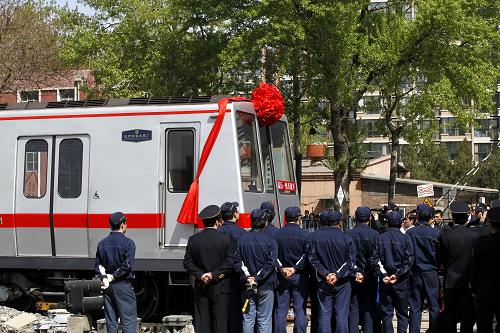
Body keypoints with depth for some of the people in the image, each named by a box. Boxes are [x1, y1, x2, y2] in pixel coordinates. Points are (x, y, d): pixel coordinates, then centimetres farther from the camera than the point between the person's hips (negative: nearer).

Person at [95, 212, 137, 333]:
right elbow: (127, 265, -16)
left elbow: (98, 265, 5)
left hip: (108, 286, 5)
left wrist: (104, 278, -6)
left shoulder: (102, 244, 8)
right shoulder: (128, 243, -9)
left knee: (111, 321, 9)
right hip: (123, 286, -5)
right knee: (128, 320, -3)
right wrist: (113, 277, -10)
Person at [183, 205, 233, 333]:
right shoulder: (225, 239, -7)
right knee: (220, 322, 3)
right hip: (220, 288, -2)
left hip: (200, 287, 2)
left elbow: (187, 262, -1)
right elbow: (230, 262, -12)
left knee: (202, 322, 5)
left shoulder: (193, 240, 1)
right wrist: (214, 274, -11)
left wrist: (200, 275, -6)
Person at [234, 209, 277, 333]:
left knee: (248, 319, 7)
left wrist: (247, 277, -7)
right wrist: (258, 278, -13)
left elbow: (237, 261, -3)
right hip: (266, 286, -3)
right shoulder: (269, 240, -8)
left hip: (247, 285, 3)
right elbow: (271, 263, -14)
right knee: (264, 319, 3)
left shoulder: (243, 239, 2)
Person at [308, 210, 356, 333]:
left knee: (324, 315, 4)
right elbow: (351, 261, -8)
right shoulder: (346, 238, -5)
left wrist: (325, 274, -7)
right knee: (341, 315, 5)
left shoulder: (315, 237, -3)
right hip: (342, 283, -1)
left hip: (323, 282, 1)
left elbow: (312, 258, -5)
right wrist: (338, 275, -10)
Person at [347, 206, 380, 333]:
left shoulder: (349, 234, -4)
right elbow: (375, 258, -10)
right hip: (369, 277, -1)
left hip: (353, 276, 1)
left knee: (353, 308, 5)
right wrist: (367, 274, -1)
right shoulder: (374, 234, -8)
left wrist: (355, 272, 4)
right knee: (369, 308, 6)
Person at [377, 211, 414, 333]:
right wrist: (398, 274, -9)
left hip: (385, 280, 1)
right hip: (402, 281, -1)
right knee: (402, 313, 7)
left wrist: (383, 274, -6)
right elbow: (409, 260, -10)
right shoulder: (405, 238, -6)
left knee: (386, 313, 7)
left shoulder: (380, 238, -2)